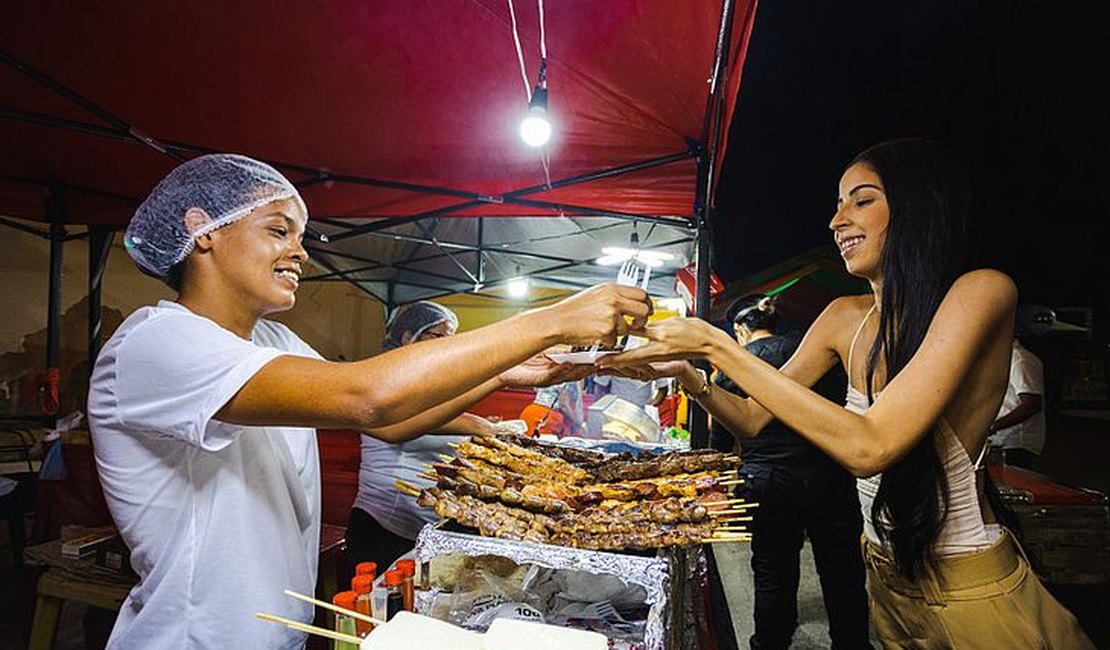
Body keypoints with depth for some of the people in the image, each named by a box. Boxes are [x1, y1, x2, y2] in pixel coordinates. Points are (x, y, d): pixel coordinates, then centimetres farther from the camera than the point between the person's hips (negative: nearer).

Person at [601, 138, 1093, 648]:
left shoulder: (982, 291, -21)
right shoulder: (846, 317, -3)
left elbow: (869, 446, -32)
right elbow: (751, 420, 1)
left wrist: (716, 345, -31)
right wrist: (687, 370, -17)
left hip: (970, 592, -6)